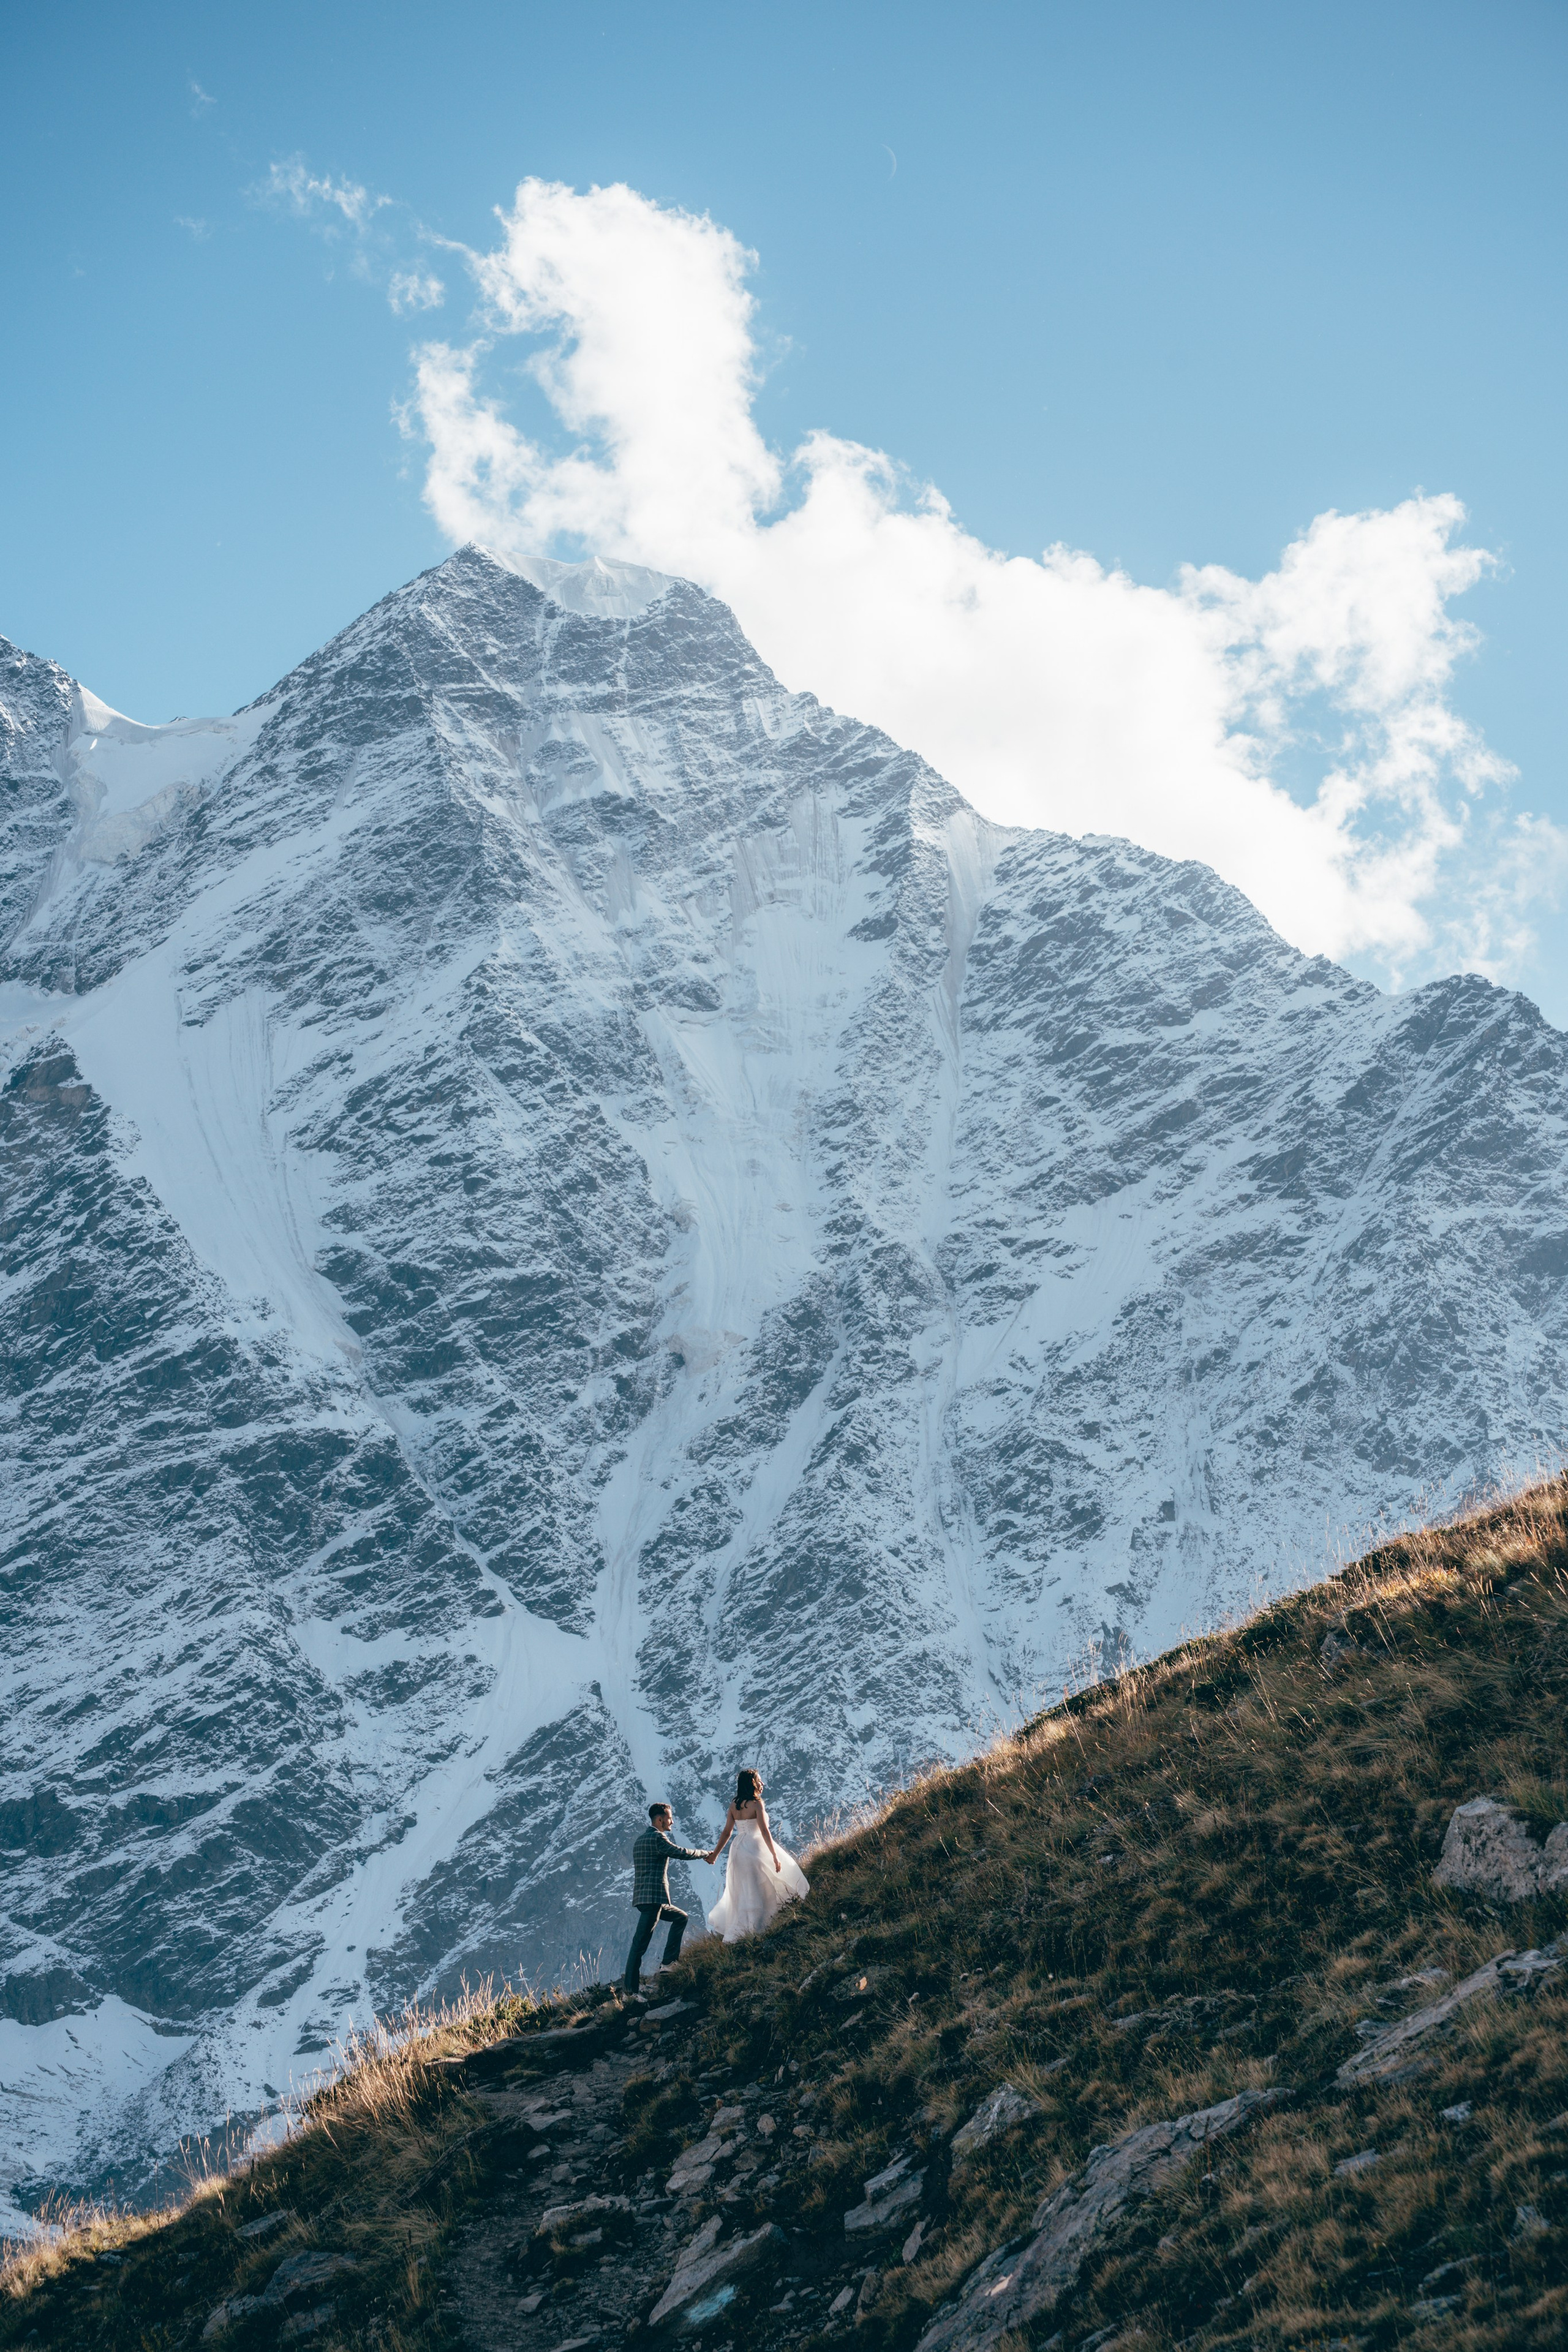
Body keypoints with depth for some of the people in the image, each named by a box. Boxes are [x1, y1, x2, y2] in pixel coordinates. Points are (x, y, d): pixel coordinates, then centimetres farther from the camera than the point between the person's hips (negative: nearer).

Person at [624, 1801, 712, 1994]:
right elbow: (682, 1853, -12)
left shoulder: (641, 1840, 21)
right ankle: (630, 1990, -15)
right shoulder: (657, 1838, -9)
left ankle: (669, 1962, 19)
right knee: (640, 1944, -12)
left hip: (643, 1897, 10)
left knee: (681, 1918, 25)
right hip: (653, 1898, -10)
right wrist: (705, 1854, 3)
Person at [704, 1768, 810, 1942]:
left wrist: (715, 1854, 15)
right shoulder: (756, 1804, -12)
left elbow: (727, 1832, 7)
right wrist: (775, 1856, -13)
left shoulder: (734, 1806, 6)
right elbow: (764, 1831, -16)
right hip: (755, 1848, -7)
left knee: (744, 1893, 18)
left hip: (738, 1850, 7)